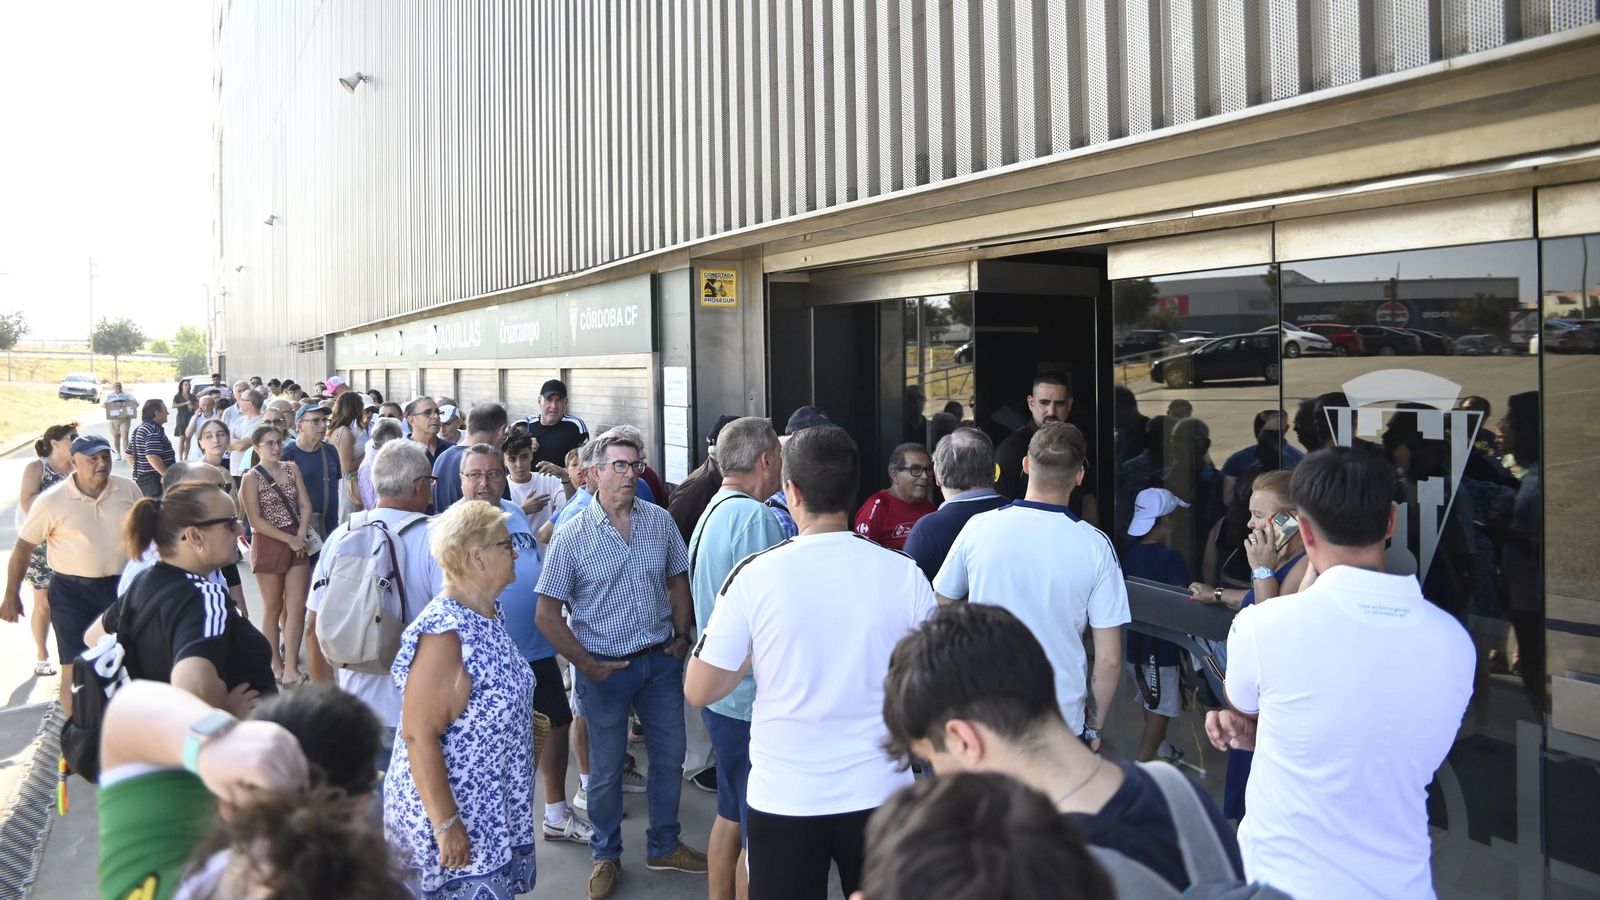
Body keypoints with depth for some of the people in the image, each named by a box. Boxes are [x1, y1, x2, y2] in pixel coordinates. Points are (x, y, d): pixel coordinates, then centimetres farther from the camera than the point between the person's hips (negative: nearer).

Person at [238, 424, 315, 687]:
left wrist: (300, 536, -10)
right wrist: (289, 539, -16)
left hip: (297, 542, 4)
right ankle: (276, 664, 19)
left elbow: (305, 505, 4)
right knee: (273, 607, 6)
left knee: (297, 606, -1)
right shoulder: (251, 478, -7)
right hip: (269, 544, -4)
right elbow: (256, 520, -12)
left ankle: (290, 669, 1)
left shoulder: (292, 469, 7)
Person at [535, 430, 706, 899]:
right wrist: (588, 665, -10)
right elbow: (547, 614, -9)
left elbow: (678, 581, 10)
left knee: (669, 757, 15)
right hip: (605, 668, -3)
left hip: (661, 662, 4)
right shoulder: (572, 536, -12)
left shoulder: (660, 520, -2)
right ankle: (606, 856, 32)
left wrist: (682, 636, 2)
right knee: (605, 770, 11)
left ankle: (664, 845, 36)